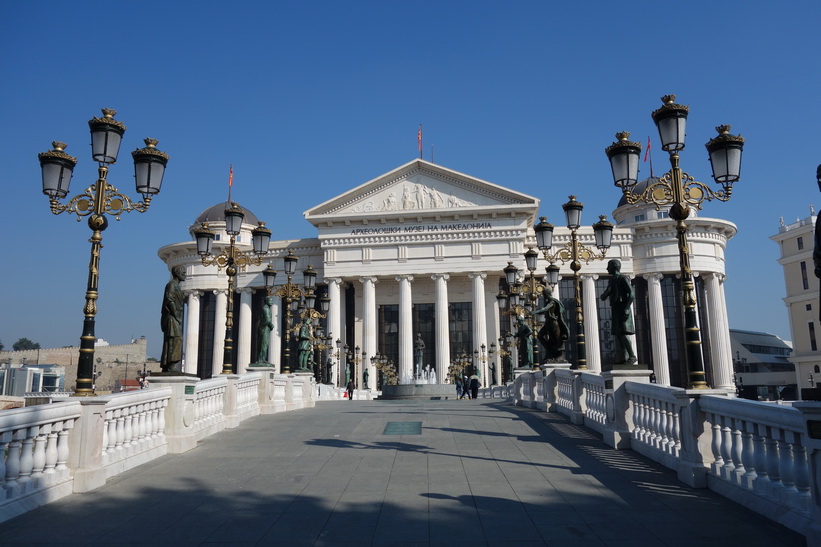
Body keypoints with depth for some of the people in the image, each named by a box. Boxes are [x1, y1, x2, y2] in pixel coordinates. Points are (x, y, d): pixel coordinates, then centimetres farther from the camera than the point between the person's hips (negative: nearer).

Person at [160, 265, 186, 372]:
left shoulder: (176, 286, 23)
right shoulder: (171, 285, -6)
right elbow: (169, 300, -17)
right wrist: (176, 315, -16)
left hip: (176, 322, 10)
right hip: (172, 320, -10)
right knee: (174, 343, -17)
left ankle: (165, 372, 7)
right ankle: (171, 370, -22)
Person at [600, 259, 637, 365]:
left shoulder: (623, 279, -5)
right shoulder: (611, 281, 19)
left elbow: (631, 295, -15)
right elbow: (603, 297, 18)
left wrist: (626, 308, -23)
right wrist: (606, 292, -5)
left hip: (622, 310, -8)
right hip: (615, 310, 8)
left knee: (623, 333, -15)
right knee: (617, 334, 4)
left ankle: (632, 356, -10)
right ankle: (621, 359, 4)